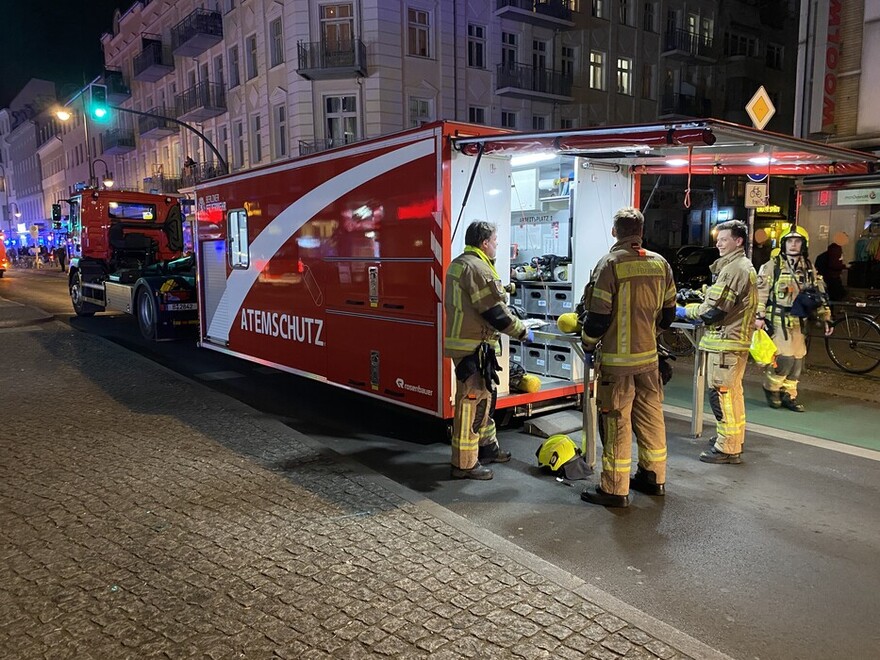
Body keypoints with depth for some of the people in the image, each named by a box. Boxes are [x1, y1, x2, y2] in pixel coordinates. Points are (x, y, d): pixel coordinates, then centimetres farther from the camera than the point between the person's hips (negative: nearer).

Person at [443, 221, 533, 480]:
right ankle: (464, 463, 3)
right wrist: (522, 332, -9)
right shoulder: (477, 268, -18)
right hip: (474, 346, -11)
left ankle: (487, 447, 35)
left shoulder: (459, 264, 15)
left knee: (484, 396, 22)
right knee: (472, 401, -4)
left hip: (462, 340, 11)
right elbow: (495, 311, -20)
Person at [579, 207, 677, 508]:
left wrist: (588, 346, 0)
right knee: (650, 415, 16)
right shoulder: (660, 264, 5)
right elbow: (668, 313, 12)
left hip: (617, 357, -6)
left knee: (616, 421, 1)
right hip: (649, 355, 6)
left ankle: (615, 488, 7)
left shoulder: (610, 264, -13)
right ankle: (654, 477, 29)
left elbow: (598, 315, -14)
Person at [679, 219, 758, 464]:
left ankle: (727, 448, -2)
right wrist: (693, 307, 12)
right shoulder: (745, 266, 17)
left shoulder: (734, 269, -17)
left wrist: (685, 312, -5)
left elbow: (713, 309, -20)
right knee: (733, 391, 20)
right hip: (736, 337, 11)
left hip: (726, 340, -11)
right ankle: (734, 436, 33)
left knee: (720, 392, -7)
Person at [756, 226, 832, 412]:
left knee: (797, 359, 7)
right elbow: (761, 292, -8)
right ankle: (771, 388, 10)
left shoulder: (809, 269, 11)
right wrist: (759, 315, -15)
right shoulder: (772, 266, -4)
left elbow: (819, 295, 15)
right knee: (784, 357, -12)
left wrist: (826, 318, 12)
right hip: (778, 320, -6)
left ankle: (788, 394, 20)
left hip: (798, 322, 6)